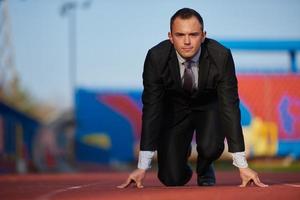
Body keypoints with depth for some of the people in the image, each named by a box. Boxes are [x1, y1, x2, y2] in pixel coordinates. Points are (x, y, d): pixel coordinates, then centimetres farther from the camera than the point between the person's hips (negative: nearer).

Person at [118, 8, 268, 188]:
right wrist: (142, 167, -28)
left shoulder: (221, 56, -30)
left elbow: (230, 105, -28)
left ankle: (205, 171, 7)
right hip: (175, 107, 0)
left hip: (210, 106, 0)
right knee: (172, 179, -12)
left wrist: (242, 166, -31)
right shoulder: (156, 58, -28)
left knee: (211, 147, -32)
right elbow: (151, 107, -25)